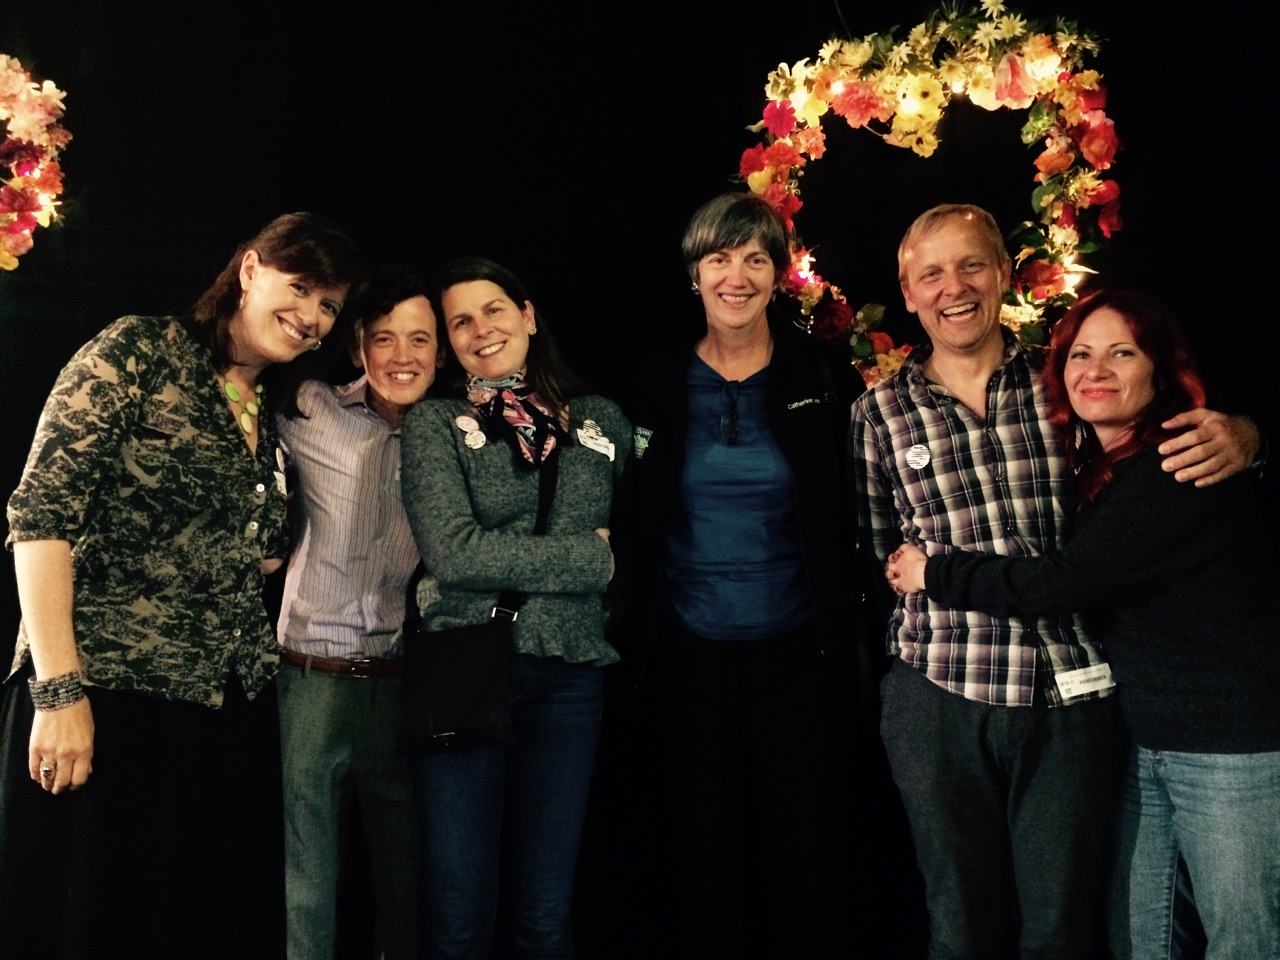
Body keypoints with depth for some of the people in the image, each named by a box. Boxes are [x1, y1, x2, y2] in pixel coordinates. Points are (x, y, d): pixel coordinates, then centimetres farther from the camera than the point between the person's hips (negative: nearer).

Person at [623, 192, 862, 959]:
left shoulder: (825, 376, -2)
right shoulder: (657, 384, 1)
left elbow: (855, 515, 1)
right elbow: (638, 527, 6)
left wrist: (847, 627, -5)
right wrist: (640, 644, 1)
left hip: (800, 652, -1)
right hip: (690, 656, 1)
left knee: (807, 856, 7)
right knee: (704, 854, 11)